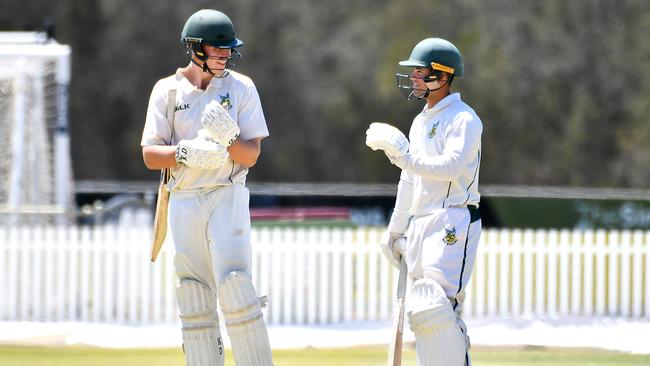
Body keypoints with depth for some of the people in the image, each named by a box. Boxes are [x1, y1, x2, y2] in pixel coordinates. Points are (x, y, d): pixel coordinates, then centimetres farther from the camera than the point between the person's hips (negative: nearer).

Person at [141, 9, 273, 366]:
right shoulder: (168, 90, 4)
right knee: (194, 299, 3)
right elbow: (150, 155, -2)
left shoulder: (241, 87, 2)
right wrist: (186, 152, -21)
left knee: (235, 288, -16)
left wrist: (228, 138, -22)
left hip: (227, 198, -2)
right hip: (183, 201, 2)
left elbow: (251, 156, -1)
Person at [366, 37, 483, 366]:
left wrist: (404, 155, -30)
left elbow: (450, 166, -25)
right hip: (421, 225, 9)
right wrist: (396, 228, 27)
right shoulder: (421, 121, 20)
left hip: (452, 224, -9)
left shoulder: (463, 119, -9)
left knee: (435, 306, -21)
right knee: (423, 309, 7)